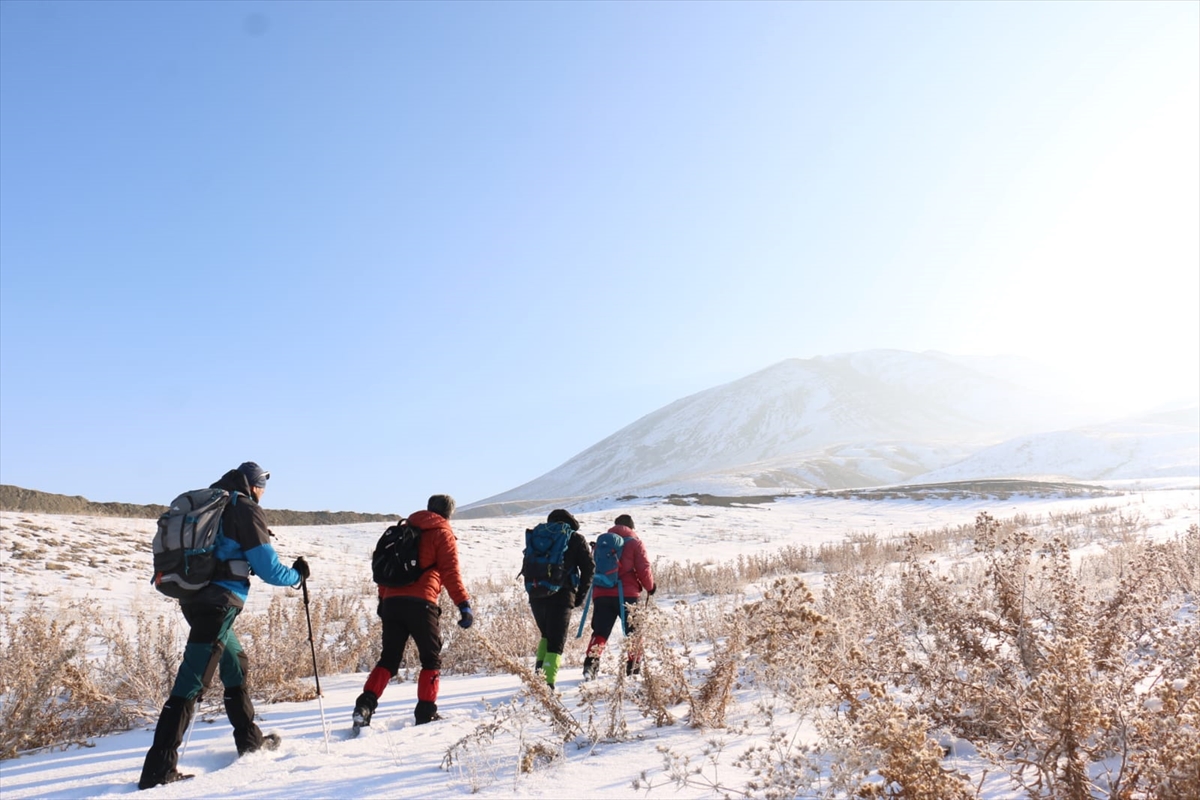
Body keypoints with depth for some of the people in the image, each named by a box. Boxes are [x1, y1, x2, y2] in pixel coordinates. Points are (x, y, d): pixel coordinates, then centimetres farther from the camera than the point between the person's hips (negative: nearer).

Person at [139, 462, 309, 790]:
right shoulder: (246, 509, -7)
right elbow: (267, 568, -7)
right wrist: (297, 574, 9)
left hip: (194, 598, 9)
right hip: (219, 602, -9)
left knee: (236, 665, 21)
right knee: (191, 682, -8)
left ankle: (249, 741, 31)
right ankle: (159, 769, -6)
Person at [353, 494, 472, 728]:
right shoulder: (442, 533, 3)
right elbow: (451, 572, -7)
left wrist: (383, 598, 26)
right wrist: (464, 605, -8)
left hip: (392, 601, 5)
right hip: (421, 603, -5)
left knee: (388, 659, 13)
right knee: (431, 660, 8)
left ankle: (365, 704, -3)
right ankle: (426, 712, 3)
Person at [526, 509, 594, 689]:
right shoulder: (576, 539, 7)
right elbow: (588, 568, 2)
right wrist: (581, 595, 8)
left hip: (536, 595, 4)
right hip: (561, 595, -4)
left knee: (547, 635, 24)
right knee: (556, 642, 2)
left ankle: (539, 670, 8)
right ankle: (547, 682, -11)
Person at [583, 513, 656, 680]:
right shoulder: (635, 543, 3)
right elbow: (643, 569, -3)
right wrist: (650, 587, 12)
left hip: (601, 594, 3)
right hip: (627, 595, -3)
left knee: (600, 633, 5)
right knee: (634, 632, 11)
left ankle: (591, 663, -14)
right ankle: (633, 667, 11)